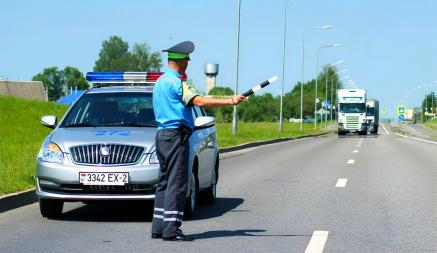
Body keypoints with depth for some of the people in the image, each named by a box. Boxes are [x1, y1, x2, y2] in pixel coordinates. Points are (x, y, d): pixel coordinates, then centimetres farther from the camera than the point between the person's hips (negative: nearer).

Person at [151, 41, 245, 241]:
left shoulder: (160, 81, 17)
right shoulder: (176, 82, -13)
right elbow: (200, 101, -24)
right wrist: (230, 101, -24)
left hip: (162, 134, 10)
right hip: (176, 135, -10)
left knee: (164, 182, 12)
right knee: (176, 183, -10)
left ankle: (158, 227, 12)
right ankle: (171, 230, -13)